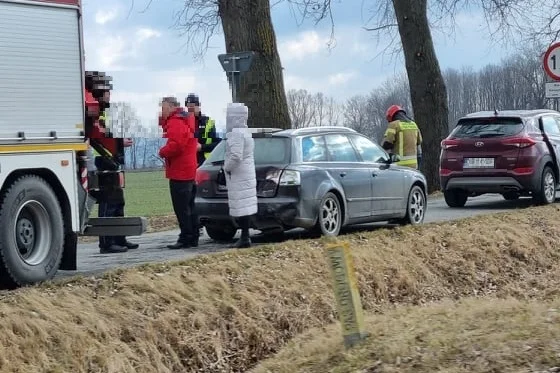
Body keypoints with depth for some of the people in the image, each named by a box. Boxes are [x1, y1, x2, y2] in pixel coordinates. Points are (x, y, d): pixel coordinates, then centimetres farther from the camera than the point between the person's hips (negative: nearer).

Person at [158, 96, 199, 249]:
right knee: (188, 207, 15)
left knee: (181, 208, -10)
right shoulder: (185, 120, 20)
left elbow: (176, 145, -25)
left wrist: (162, 152, -8)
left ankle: (186, 239, -10)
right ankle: (193, 237, 20)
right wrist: (163, 120, 12)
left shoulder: (176, 122, -14)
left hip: (179, 172, -11)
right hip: (188, 171, 11)